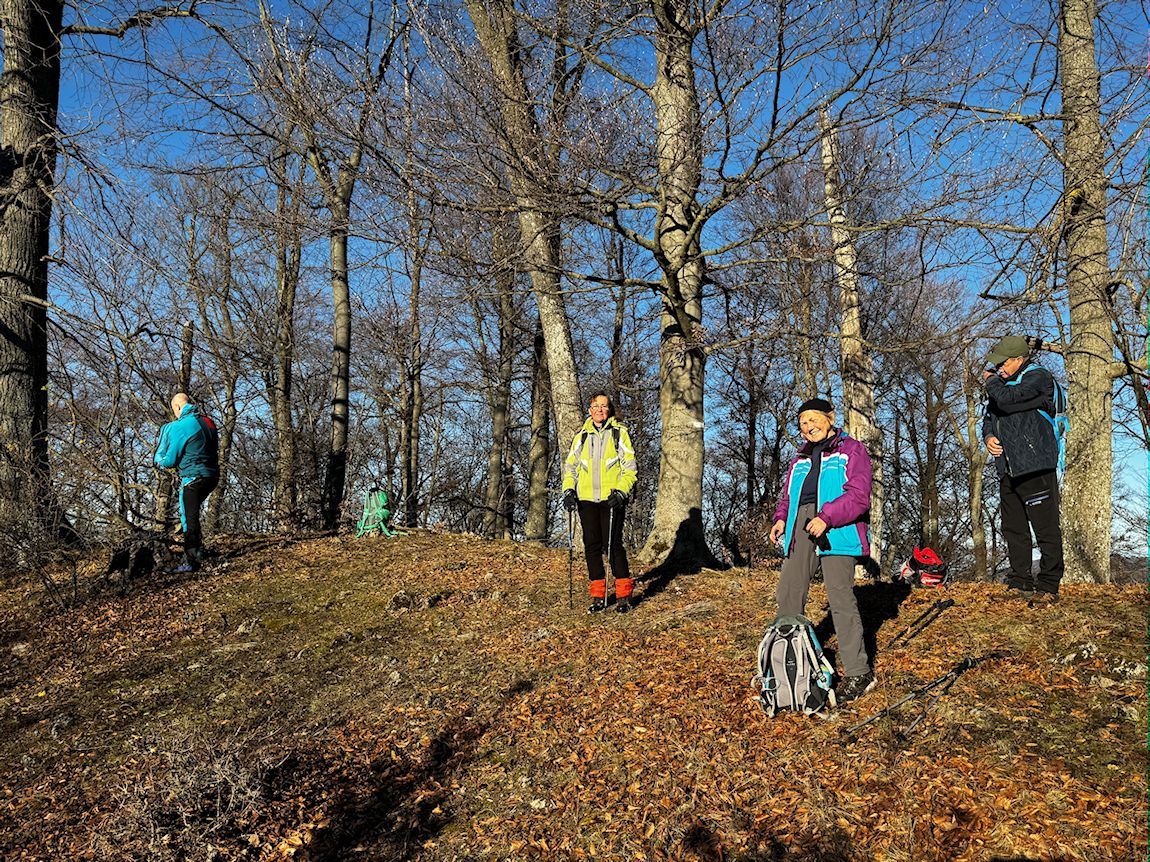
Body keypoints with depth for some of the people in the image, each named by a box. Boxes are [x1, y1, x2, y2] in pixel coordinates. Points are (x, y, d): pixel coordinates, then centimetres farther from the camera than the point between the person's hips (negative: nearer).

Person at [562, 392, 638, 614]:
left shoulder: (619, 432, 4)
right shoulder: (582, 435, 14)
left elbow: (629, 466, 0)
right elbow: (570, 466, 18)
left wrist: (621, 492, -13)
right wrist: (568, 491, 3)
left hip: (612, 498, -3)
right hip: (586, 499, 4)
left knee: (614, 544, -8)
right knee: (592, 545, 3)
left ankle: (624, 595, 2)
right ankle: (598, 596, 11)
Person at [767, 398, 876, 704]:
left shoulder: (851, 450, 3)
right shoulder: (800, 458, 25)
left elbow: (859, 496, -9)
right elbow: (788, 495, 26)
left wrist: (826, 517, -20)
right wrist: (781, 518, 5)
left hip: (835, 532, -7)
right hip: (800, 530, 7)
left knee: (841, 599, -9)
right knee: (788, 594, 4)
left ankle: (859, 673, -1)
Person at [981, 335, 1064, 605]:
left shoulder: (1039, 378, -7)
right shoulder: (1004, 383, 18)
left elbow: (1007, 400, -23)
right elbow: (989, 416, 26)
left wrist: (991, 382, -3)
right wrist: (988, 436, 4)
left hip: (1036, 468, -8)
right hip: (1008, 469, 9)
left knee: (1046, 529, -5)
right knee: (1014, 530, 11)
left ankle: (1048, 587, 1)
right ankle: (1020, 585, 18)